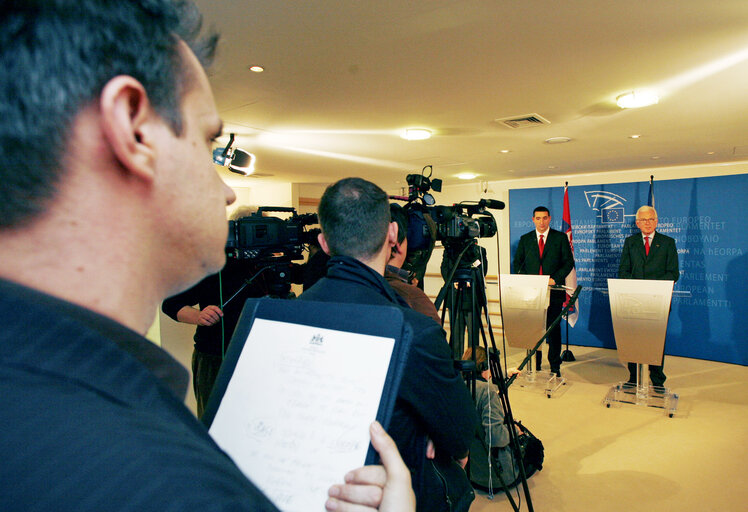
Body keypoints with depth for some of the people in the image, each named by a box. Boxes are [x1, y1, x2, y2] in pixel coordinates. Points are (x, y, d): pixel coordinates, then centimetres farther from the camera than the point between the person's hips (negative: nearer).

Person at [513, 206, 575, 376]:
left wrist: (555, 279, -12)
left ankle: (555, 366, 14)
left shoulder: (560, 238, 5)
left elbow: (569, 262, 1)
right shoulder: (525, 239, 11)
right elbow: (517, 263, 12)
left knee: (554, 328, 3)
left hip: (554, 291, -1)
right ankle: (534, 365, 15)